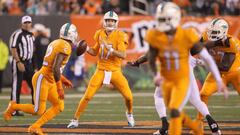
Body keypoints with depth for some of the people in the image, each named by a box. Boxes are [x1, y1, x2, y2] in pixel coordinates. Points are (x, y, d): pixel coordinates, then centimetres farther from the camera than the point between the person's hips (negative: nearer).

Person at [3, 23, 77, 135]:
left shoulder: (55, 43, 13)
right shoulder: (65, 46, -17)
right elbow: (55, 68, -26)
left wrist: (62, 79, 25)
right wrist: (59, 88, -21)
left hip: (50, 81, 10)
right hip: (42, 79, -10)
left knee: (59, 106, 7)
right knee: (39, 111, -6)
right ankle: (14, 106, 14)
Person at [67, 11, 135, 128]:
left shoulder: (120, 36, -9)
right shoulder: (99, 34, 3)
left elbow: (123, 55, -21)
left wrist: (109, 48, -31)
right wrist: (86, 48, -2)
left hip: (115, 71, -2)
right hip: (101, 71, 2)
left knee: (128, 96, -8)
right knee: (87, 96, -9)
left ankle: (129, 114, 25)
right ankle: (75, 120, 1)